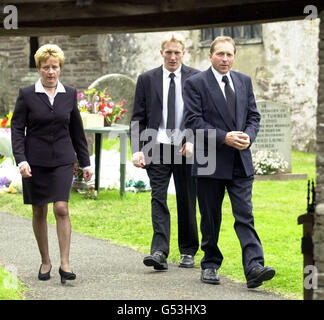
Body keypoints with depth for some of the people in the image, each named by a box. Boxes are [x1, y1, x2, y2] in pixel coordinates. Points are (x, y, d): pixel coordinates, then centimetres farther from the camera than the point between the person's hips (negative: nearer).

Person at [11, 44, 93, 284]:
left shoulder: (70, 94, 5)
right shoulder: (27, 95, -2)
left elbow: (77, 130, 11)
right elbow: (17, 129, -3)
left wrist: (85, 162, 12)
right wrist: (21, 160, -14)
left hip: (62, 160, 0)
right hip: (35, 161, 0)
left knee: (61, 209, -12)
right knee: (39, 212, 7)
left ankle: (65, 264, -11)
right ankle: (45, 262, 20)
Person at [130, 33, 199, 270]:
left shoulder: (196, 78, 4)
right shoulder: (147, 80, 7)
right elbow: (138, 118, 5)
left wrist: (193, 140, -11)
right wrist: (137, 149, -5)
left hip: (186, 148, 0)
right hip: (157, 148, 0)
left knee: (187, 201, 6)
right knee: (158, 198, -9)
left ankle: (188, 251, 18)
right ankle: (160, 252, -16)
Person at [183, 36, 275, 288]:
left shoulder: (244, 81, 13)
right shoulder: (195, 83, -2)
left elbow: (254, 116, 13)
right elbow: (194, 121, -10)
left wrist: (248, 136, -8)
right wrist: (224, 138, -18)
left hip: (240, 162, 3)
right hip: (210, 161, -3)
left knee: (245, 215, -7)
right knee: (211, 218, 7)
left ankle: (254, 267, -15)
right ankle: (210, 265, 21)